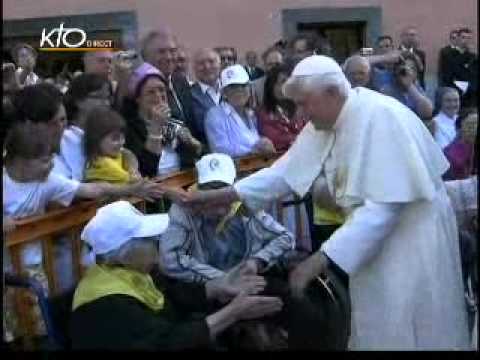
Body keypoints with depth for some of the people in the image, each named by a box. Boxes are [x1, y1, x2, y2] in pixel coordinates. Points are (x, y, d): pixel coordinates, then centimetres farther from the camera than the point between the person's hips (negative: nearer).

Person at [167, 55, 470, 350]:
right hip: (373, 231, 7)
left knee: (404, 332, 2)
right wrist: (221, 195, -4)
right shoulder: (325, 122, 0)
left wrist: (321, 259, -31)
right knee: (374, 325, 15)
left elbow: (383, 206, -30)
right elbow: (286, 171, 3)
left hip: (414, 234, -7)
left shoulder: (380, 117, -25)